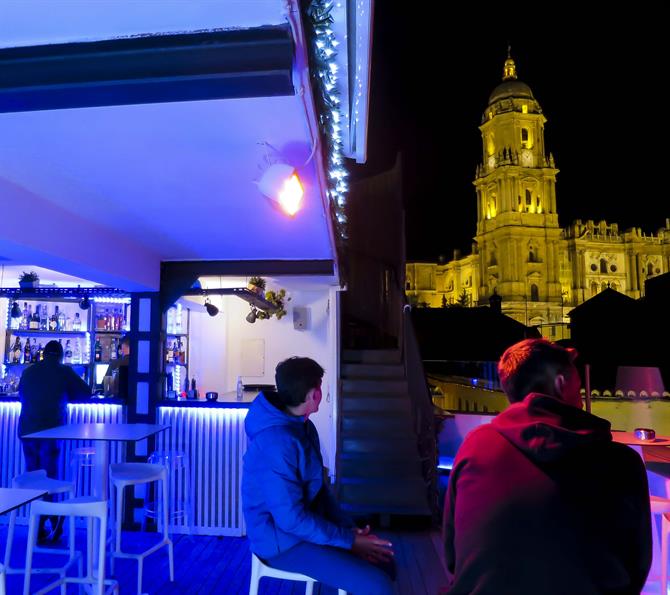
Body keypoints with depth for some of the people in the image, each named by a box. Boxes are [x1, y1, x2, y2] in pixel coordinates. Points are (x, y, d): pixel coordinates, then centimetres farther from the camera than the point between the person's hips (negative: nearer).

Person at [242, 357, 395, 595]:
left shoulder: (303, 426, 2)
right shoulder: (277, 442, -29)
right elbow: (291, 519, -26)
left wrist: (349, 528, -1)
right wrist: (349, 540, -18)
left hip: (307, 522, 9)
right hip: (283, 539, -9)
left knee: (383, 562, 7)